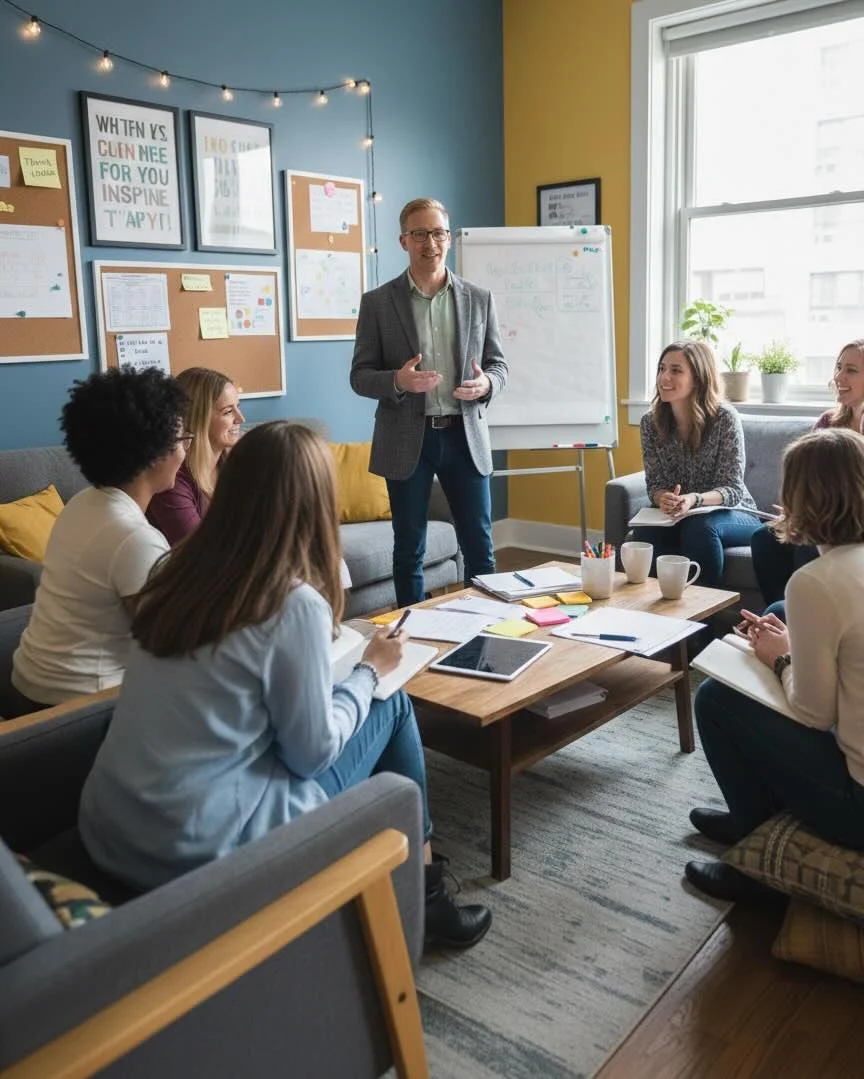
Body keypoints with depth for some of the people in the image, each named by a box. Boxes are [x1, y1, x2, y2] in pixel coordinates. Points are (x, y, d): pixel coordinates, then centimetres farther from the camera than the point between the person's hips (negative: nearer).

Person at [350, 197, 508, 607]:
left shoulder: (479, 299, 7)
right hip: (407, 439, -1)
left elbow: (498, 364, 11)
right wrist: (398, 380, -21)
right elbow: (360, 376, 0)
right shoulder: (377, 302, 1)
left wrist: (486, 383, -13)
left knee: (479, 546, 7)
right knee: (409, 549, 7)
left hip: (466, 436, 2)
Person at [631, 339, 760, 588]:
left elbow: (732, 489, -16)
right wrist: (664, 499, -28)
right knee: (644, 532, -29)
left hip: (731, 514, -2)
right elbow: (654, 484, -3)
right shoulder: (650, 423, -3)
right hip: (677, 516, 3)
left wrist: (694, 500, -37)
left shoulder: (725, 418, -14)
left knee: (699, 527, -35)